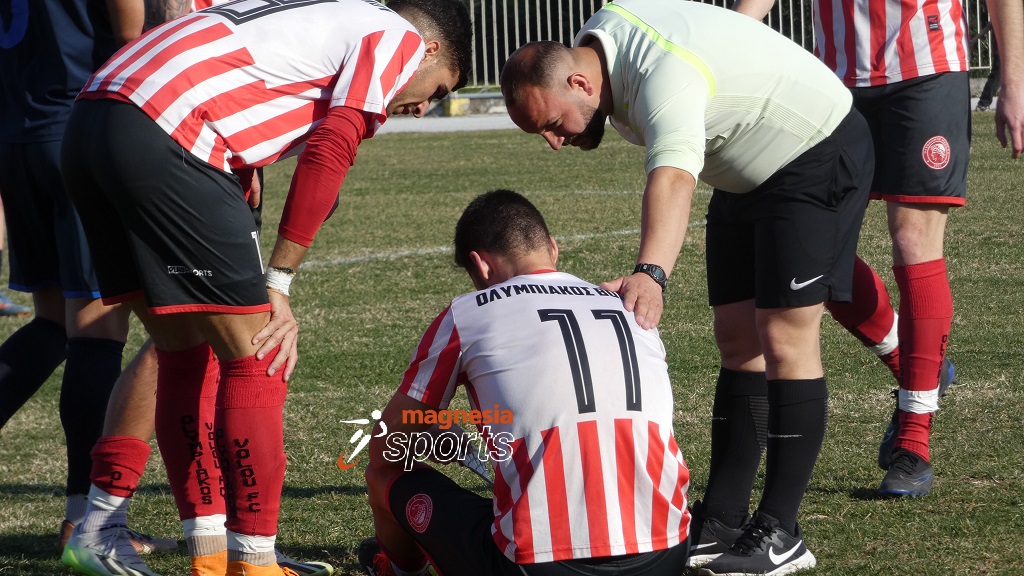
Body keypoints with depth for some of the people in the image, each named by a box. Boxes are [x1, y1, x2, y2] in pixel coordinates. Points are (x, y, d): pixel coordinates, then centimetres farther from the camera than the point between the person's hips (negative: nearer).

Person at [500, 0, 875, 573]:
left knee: (783, 338, -15)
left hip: (818, 155, -10)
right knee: (737, 341, 6)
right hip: (744, 177, 10)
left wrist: (652, 274, -70)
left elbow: (673, 178, -55)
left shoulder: (666, 74, -36)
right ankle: (722, 520, 7)